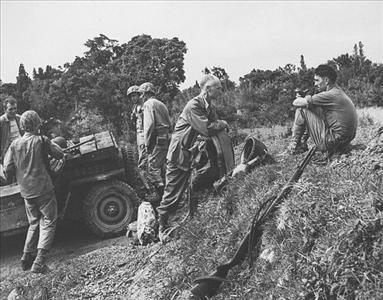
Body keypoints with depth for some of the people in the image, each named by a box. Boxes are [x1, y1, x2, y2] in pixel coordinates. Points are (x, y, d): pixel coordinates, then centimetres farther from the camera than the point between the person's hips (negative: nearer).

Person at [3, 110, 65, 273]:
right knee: (48, 223, 4)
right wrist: (49, 144, 15)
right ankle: (39, 260, -6)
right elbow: (60, 154, -1)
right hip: (43, 189, -5)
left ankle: (27, 257, 20)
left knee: (34, 223, 21)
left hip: (26, 192, 5)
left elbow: (8, 170, -1)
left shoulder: (15, 144, 2)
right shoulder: (41, 140, -8)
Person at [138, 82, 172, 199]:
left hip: (157, 139, -9)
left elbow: (149, 124, -15)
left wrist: (147, 143, -11)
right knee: (163, 169, 14)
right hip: (166, 138, 9)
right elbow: (170, 124, 22)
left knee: (153, 170, -10)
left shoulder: (149, 103, -4)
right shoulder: (161, 104, 24)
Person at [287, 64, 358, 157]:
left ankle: (294, 145, 6)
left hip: (330, 144, -10)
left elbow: (297, 103, -14)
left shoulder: (331, 95, -17)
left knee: (302, 109, -5)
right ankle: (302, 142, 23)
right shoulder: (339, 93, 13)